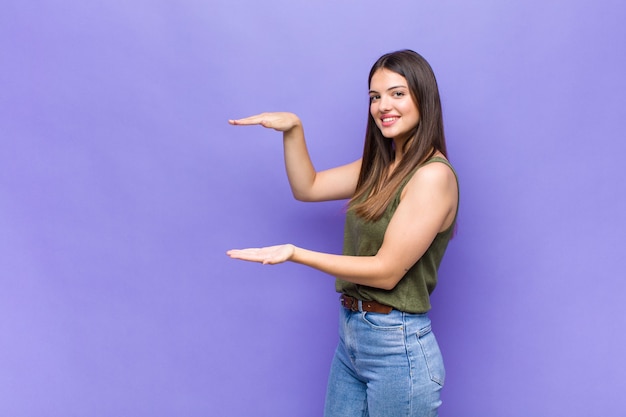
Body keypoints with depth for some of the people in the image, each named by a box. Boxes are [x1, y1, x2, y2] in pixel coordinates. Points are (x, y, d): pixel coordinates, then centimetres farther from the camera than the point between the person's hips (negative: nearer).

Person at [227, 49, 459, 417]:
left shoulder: (433, 175, -17)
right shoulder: (380, 166, 9)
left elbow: (387, 272, -20)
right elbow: (307, 187, 15)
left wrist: (295, 254, -21)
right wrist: (293, 129, 1)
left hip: (397, 346, -8)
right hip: (352, 335, 8)